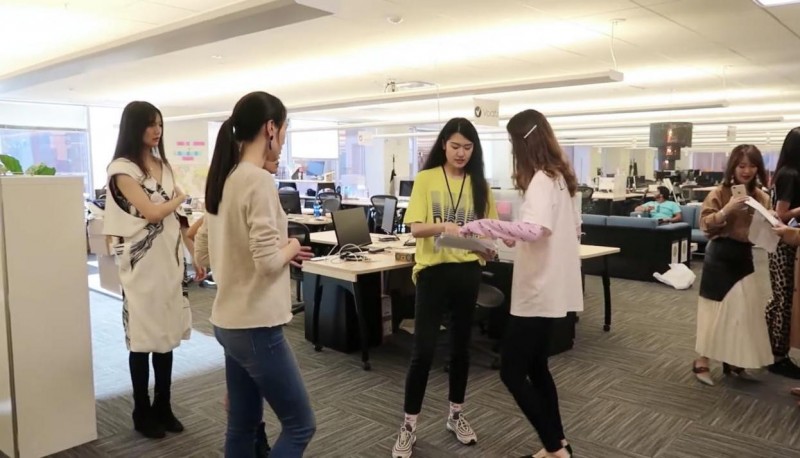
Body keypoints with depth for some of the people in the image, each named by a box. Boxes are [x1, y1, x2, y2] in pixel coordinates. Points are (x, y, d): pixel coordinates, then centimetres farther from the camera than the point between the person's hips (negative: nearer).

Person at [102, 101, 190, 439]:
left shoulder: (162, 165, 12)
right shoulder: (122, 169, -9)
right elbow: (151, 212, -15)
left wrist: (189, 253, 10)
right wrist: (179, 197, 2)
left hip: (168, 259, 6)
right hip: (142, 263, -6)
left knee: (167, 335, 11)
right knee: (144, 338, 3)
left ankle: (163, 407, 24)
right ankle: (142, 413, 18)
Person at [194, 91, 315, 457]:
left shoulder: (224, 179, 9)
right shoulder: (259, 180, -18)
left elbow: (202, 252, 15)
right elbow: (268, 261, -24)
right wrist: (292, 248, -3)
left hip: (229, 321, 9)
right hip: (255, 326, -9)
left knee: (242, 426, 18)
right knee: (300, 426, 5)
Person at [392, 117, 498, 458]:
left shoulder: (479, 184, 6)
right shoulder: (426, 178, -3)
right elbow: (415, 228, -10)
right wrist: (442, 226, -29)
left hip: (468, 272, 3)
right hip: (433, 270, -3)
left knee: (461, 346, 14)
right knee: (423, 350, -3)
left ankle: (456, 415, 32)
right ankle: (409, 426, 11)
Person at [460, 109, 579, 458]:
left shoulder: (541, 181, -18)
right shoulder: (561, 177, 12)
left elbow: (533, 230, -35)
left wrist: (480, 226, -31)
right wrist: (516, 239, 17)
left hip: (537, 292, -10)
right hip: (551, 289, 10)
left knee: (512, 372, 1)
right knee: (535, 366, 20)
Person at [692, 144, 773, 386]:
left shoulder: (761, 197, 6)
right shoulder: (720, 193, -8)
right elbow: (705, 225, -15)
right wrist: (727, 210, -27)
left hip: (744, 256, 5)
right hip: (720, 256, -5)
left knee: (743, 309, 9)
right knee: (715, 309, 1)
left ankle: (732, 361, 23)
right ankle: (701, 361, 12)